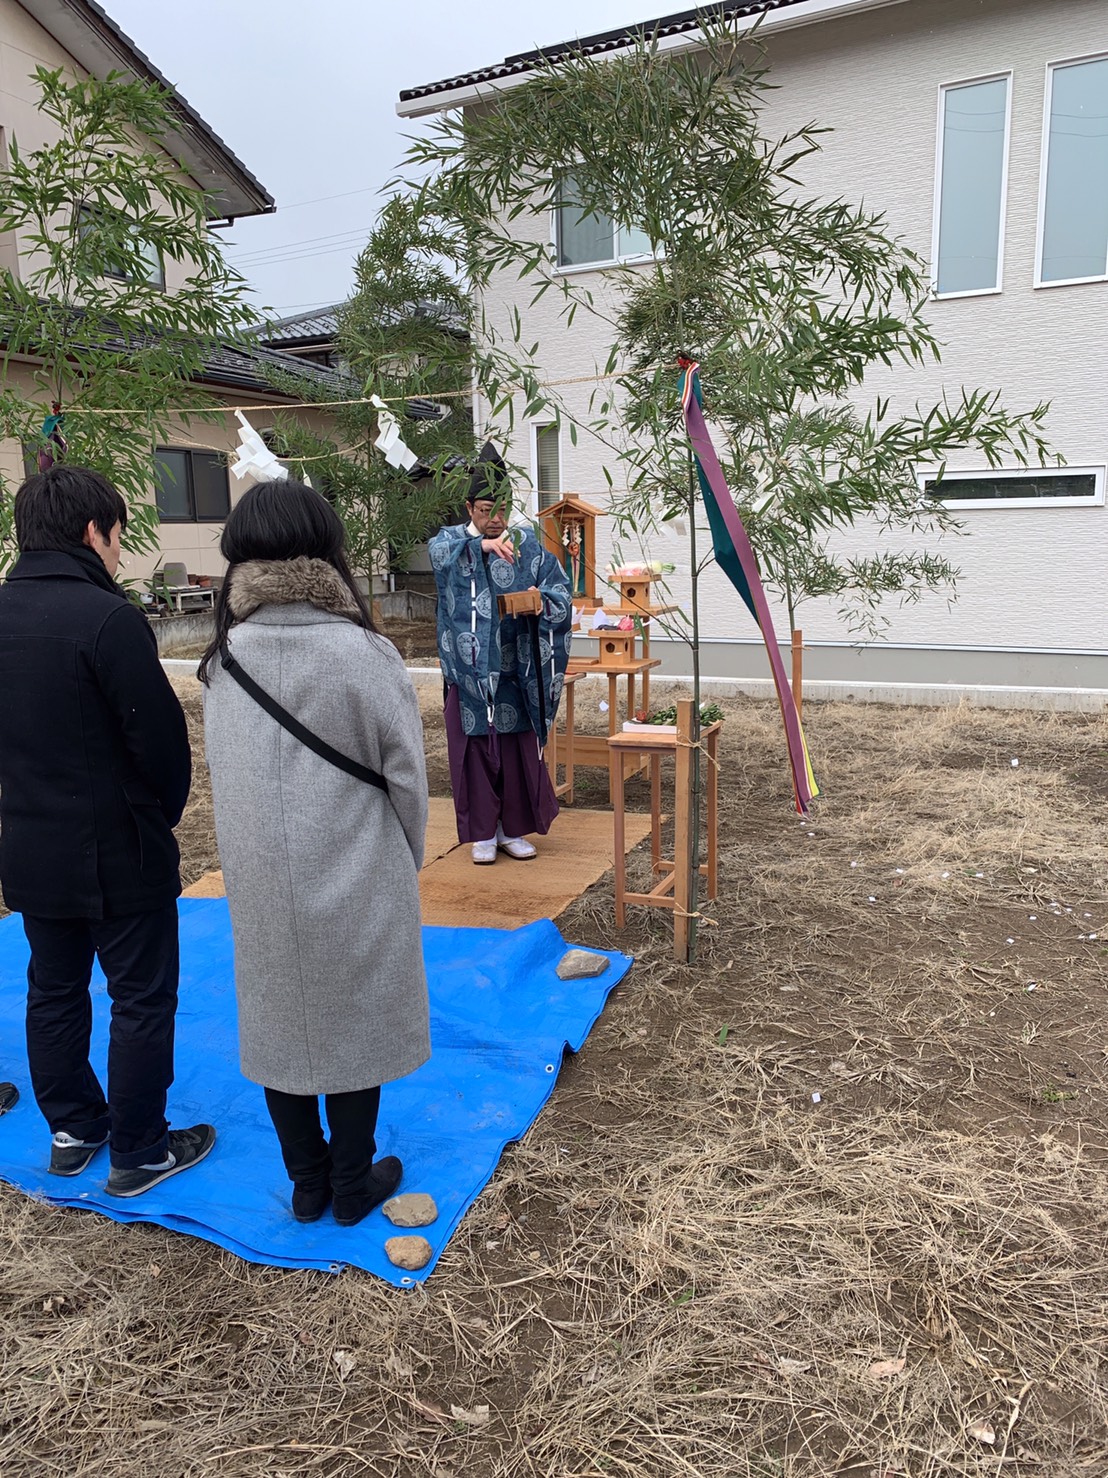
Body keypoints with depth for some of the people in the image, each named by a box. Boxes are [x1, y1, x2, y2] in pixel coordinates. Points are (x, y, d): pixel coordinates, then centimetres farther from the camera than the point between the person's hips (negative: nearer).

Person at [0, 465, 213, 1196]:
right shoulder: (107, 617, -21)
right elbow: (161, 737, -18)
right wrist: (166, 812, 1)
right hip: (116, 848, -7)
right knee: (142, 999, 7)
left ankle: (73, 1128, 35)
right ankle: (139, 1152, 19)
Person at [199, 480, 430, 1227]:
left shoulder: (223, 658, -5)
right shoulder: (363, 654, -17)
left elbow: (224, 772, 0)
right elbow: (406, 774, -10)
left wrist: (258, 856, 13)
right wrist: (407, 861, 7)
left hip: (259, 883, 4)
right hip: (355, 880, -3)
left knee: (281, 1023, 18)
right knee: (355, 1025, 14)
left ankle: (308, 1183, 35)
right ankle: (353, 1185, 31)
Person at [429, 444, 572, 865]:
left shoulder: (527, 546, 7)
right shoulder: (453, 541, 2)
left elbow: (559, 589, 0)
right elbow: (438, 550, -23)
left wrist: (542, 601, -23)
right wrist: (483, 544, -40)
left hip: (515, 673, 2)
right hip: (469, 672, -1)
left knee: (519, 750, 6)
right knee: (475, 751, 4)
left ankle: (514, 829, 22)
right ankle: (482, 834, 18)